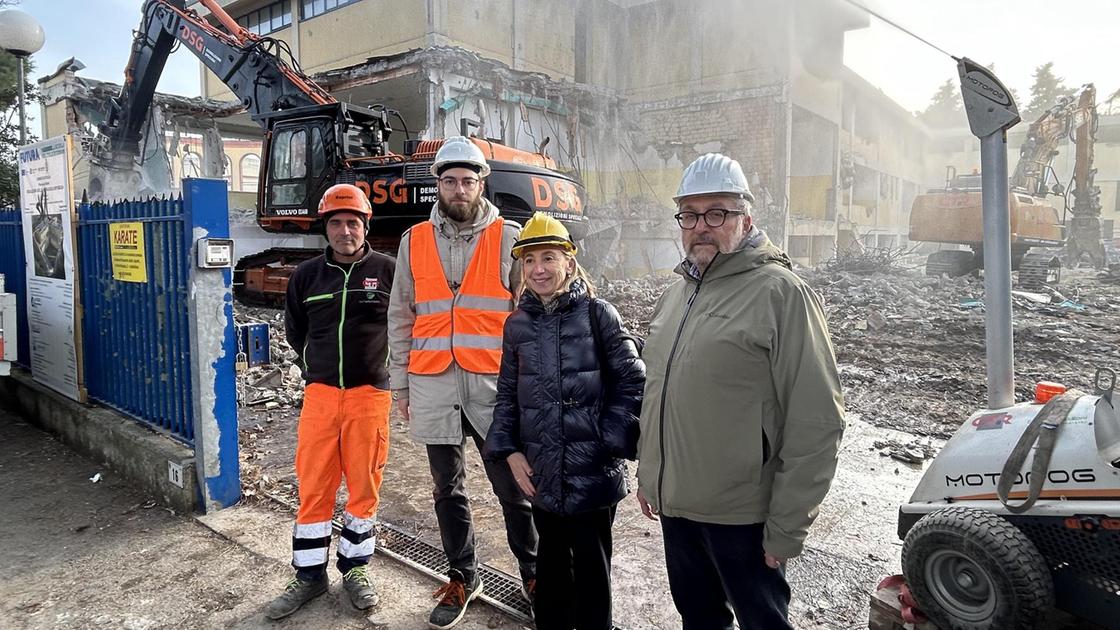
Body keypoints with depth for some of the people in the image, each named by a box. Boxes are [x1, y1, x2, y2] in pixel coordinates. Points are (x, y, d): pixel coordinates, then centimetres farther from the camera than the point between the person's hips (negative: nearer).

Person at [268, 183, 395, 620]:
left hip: (369, 394, -2)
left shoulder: (388, 270, -1)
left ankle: (355, 568, 25)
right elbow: (294, 330, 22)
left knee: (364, 485, 7)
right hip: (320, 393, 2)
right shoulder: (307, 275, 7)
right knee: (313, 487, 6)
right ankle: (309, 576, 21)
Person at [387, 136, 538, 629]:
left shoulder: (510, 238, 0)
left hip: (494, 384, -2)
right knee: (448, 491, 14)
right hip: (433, 385, 3)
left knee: (512, 488, 7)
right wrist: (400, 383, 9)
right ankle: (462, 578, 32)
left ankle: (533, 573, 28)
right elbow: (401, 318, 11)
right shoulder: (414, 241, 7)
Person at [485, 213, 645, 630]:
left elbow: (632, 381, -6)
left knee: (591, 563, 10)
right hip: (541, 472, 4)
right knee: (551, 556, 18)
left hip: (593, 472, -3)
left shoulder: (597, 314, -6)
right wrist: (509, 451, 2)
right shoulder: (517, 324, 6)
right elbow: (507, 394, 11)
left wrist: (611, 441, -11)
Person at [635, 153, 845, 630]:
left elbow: (816, 423, -18)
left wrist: (787, 528, -16)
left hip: (741, 517, -7)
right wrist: (649, 475, 17)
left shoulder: (779, 294, -15)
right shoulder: (676, 294, 9)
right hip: (674, 504, 7)